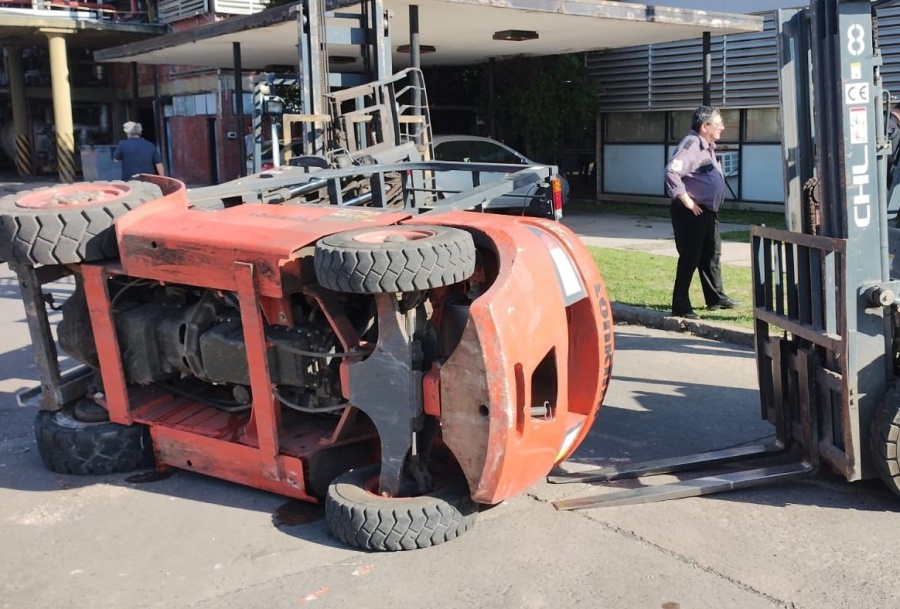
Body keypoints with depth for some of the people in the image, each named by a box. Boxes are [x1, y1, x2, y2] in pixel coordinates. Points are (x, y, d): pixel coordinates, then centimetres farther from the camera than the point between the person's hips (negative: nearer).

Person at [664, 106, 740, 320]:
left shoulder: (707, 147, 14)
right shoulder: (691, 145, -17)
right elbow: (671, 172, -30)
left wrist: (712, 208, 16)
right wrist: (687, 202, -24)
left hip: (709, 211, 10)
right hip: (692, 213, -10)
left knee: (712, 256, 18)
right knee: (690, 258, -5)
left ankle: (716, 298, 32)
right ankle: (680, 306, 3)